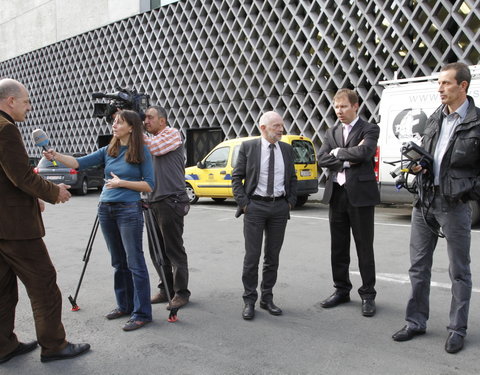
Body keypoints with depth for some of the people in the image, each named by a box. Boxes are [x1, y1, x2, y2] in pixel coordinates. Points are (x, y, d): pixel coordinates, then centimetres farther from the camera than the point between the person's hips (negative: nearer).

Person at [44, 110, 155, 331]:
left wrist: (122, 183, -15)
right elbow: (79, 163, 0)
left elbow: (149, 185, -6)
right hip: (106, 210, 6)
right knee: (118, 262, 13)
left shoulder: (142, 152, -3)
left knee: (134, 262, -5)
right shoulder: (108, 151, 10)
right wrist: (55, 156, -15)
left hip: (129, 210, -6)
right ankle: (124, 305, 26)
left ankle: (141, 313, 1)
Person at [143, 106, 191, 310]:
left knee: (174, 251, -2)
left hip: (170, 201, -8)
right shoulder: (151, 139, 21)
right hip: (153, 201, 8)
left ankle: (181, 293, 10)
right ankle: (166, 289, 25)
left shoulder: (172, 134, -3)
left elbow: (152, 147, -17)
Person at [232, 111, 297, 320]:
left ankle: (267, 298, 23)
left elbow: (292, 178, 15)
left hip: (280, 207, 4)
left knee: (273, 256, 10)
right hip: (255, 206, -3)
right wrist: (243, 204, -8)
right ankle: (249, 301, 12)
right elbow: (237, 178, -1)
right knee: (252, 256, -1)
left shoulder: (287, 149, 9)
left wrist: (291, 202, 5)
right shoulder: (248, 147, -2)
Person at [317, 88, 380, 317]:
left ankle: (367, 295, 16)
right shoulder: (331, 133, 13)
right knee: (338, 247, 12)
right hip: (336, 195, 5)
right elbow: (322, 159, 0)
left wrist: (337, 152, -7)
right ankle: (341, 291, 26)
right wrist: (347, 159, -11)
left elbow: (364, 152, -20)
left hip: (360, 194, -5)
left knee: (364, 247, 4)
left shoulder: (369, 130, -1)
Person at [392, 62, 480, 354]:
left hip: (454, 205, -6)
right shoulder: (435, 118, 12)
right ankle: (416, 322, 23)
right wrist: (418, 165, 2)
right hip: (424, 201, 6)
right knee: (419, 266, 11)